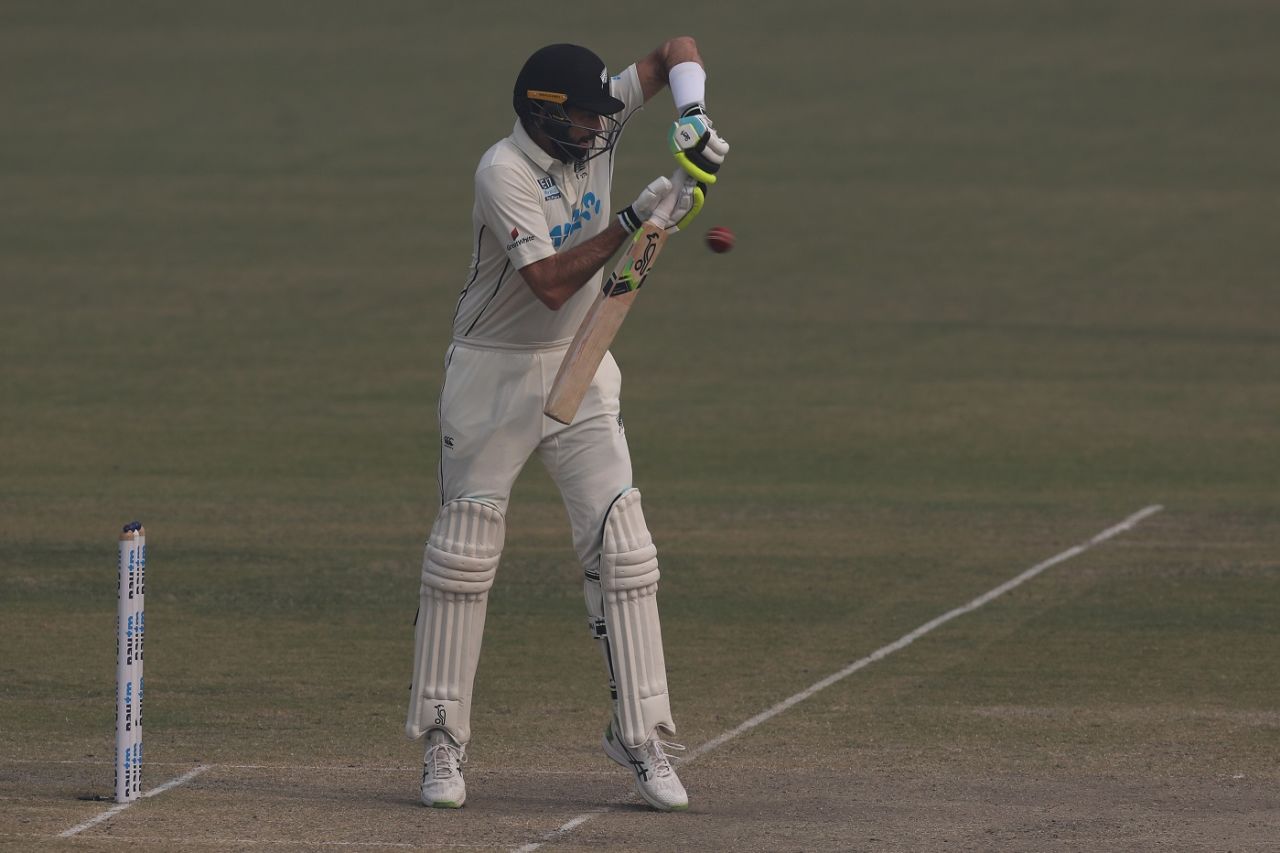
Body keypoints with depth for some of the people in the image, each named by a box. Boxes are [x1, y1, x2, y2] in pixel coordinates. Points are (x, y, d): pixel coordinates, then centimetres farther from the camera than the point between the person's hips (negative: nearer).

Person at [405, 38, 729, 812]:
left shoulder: (597, 126, -5)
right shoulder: (506, 172, -22)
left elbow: (678, 50, 1)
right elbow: (551, 285, -28)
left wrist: (694, 121, -17)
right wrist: (635, 222, -30)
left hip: (579, 371, 5)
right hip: (494, 373, -5)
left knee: (620, 544, -5)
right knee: (465, 547, -1)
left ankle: (642, 736, -2)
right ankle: (443, 742, 7)